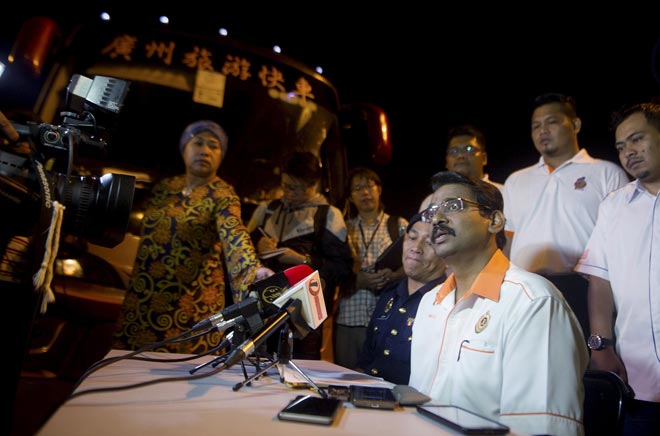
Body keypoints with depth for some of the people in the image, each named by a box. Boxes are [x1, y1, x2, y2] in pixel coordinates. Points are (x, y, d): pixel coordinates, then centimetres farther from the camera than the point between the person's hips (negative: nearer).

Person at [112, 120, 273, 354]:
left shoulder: (223, 195, -7)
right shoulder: (164, 186, 9)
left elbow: (234, 233, -26)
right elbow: (145, 231, 18)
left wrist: (255, 268, -45)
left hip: (192, 303, -5)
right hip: (144, 296, 5)